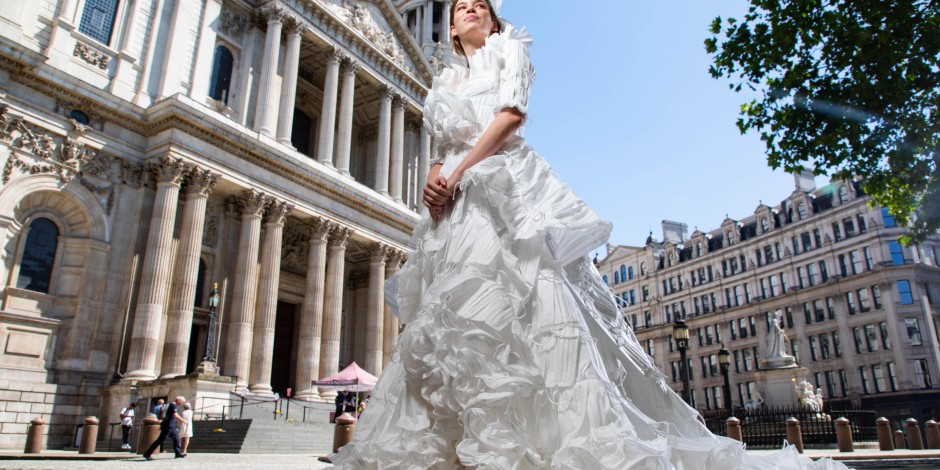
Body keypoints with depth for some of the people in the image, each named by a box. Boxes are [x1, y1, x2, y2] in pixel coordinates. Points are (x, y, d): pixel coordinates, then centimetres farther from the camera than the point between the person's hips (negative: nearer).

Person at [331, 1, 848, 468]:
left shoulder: (507, 48, 18)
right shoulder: (444, 83, 32)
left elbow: (511, 113, -1)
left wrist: (461, 170, -8)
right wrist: (434, 178, 0)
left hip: (506, 186, -6)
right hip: (454, 209, 6)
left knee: (523, 303, -23)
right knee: (446, 323, -7)